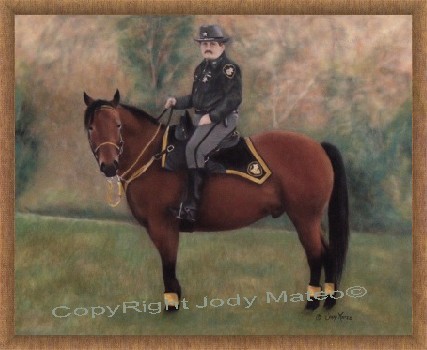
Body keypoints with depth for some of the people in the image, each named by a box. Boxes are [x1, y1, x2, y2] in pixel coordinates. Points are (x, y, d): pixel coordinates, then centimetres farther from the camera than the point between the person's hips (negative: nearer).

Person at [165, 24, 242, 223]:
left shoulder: (228, 68, -7)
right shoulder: (201, 69, 18)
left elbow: (233, 99, -16)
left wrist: (212, 116, -22)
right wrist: (177, 102, 7)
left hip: (222, 119, -9)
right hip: (199, 118, 9)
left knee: (194, 148, -28)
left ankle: (191, 207, -27)